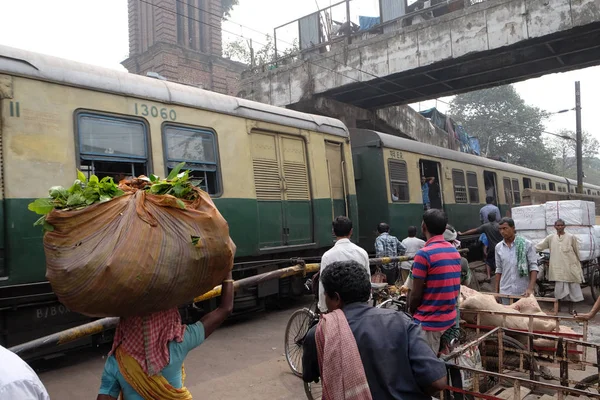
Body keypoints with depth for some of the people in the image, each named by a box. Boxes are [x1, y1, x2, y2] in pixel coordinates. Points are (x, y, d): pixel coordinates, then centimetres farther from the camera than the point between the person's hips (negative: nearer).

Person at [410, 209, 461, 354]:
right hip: (450, 317, 8)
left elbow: (416, 294, -15)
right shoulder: (455, 252, 6)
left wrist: (411, 312, 2)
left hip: (429, 320, -7)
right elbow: (449, 287, 13)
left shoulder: (424, 254, -19)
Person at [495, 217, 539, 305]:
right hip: (505, 292, 3)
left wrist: (531, 288, -15)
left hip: (523, 292, -3)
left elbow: (533, 267, -5)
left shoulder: (526, 244, -4)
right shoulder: (498, 247, 6)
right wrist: (496, 291, 10)